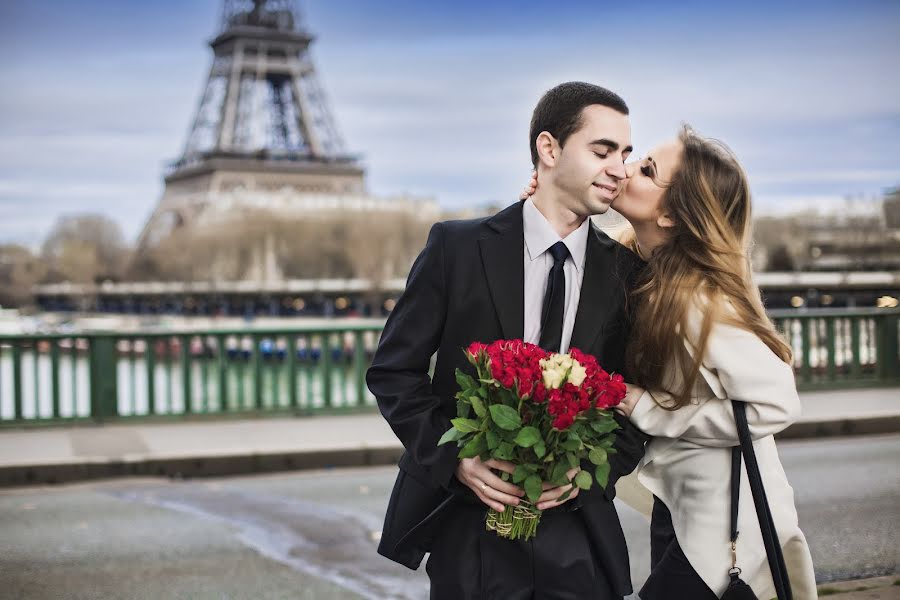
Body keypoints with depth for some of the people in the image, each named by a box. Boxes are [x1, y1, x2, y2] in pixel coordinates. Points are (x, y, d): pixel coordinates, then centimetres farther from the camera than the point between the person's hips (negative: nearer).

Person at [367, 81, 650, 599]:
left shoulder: (626, 271, 2)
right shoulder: (458, 247, -5)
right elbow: (393, 371, -2)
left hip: (578, 533, 2)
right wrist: (454, 459, -13)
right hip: (467, 524, -2)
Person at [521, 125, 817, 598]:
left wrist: (646, 409, -21)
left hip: (722, 523, -8)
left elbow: (777, 404, -27)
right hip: (677, 503, 8)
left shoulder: (698, 299, -27)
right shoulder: (635, 266, -4)